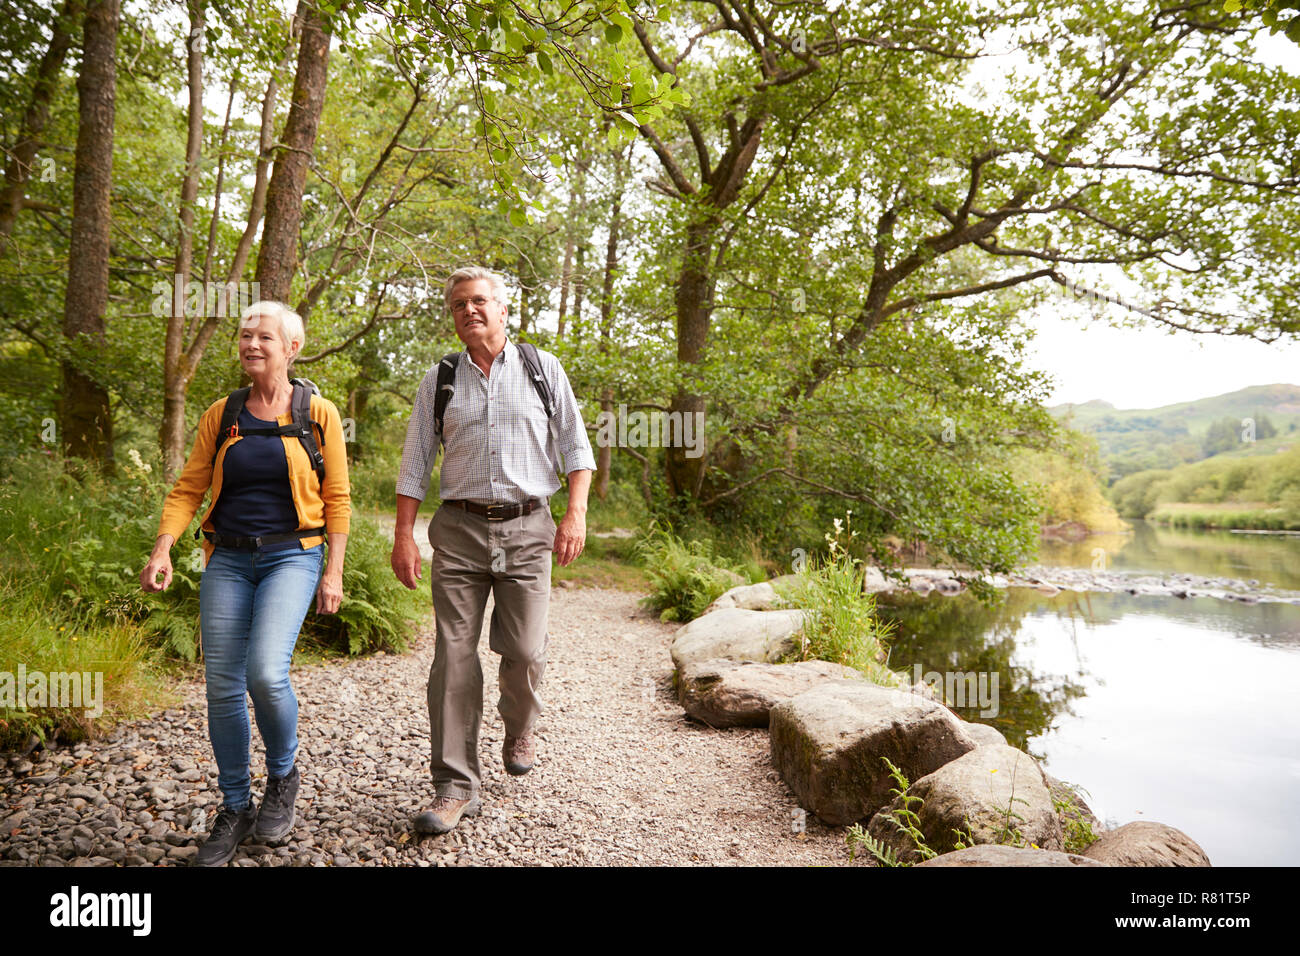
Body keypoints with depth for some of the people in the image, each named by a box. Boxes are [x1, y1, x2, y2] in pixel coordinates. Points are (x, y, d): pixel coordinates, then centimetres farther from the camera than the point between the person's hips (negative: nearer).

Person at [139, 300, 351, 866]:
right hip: (228, 559, 4)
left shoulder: (318, 415, 0)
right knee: (222, 687, 3)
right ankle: (234, 810, 21)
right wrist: (162, 551, -6)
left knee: (266, 673, -21)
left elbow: (337, 500, 0)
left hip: (291, 557, -3)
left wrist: (333, 572, -5)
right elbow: (188, 489, 8)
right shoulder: (221, 415, 9)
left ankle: (282, 776, 9)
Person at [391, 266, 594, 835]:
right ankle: (456, 787, 6)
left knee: (525, 651, -1)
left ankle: (519, 730, 32)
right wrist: (404, 535, 2)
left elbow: (575, 445, 7)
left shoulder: (543, 368, 8)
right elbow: (415, 463, 10)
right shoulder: (439, 380, 11)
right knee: (453, 654, -3)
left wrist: (576, 514, -5)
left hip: (526, 530, -1)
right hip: (459, 530, 1)